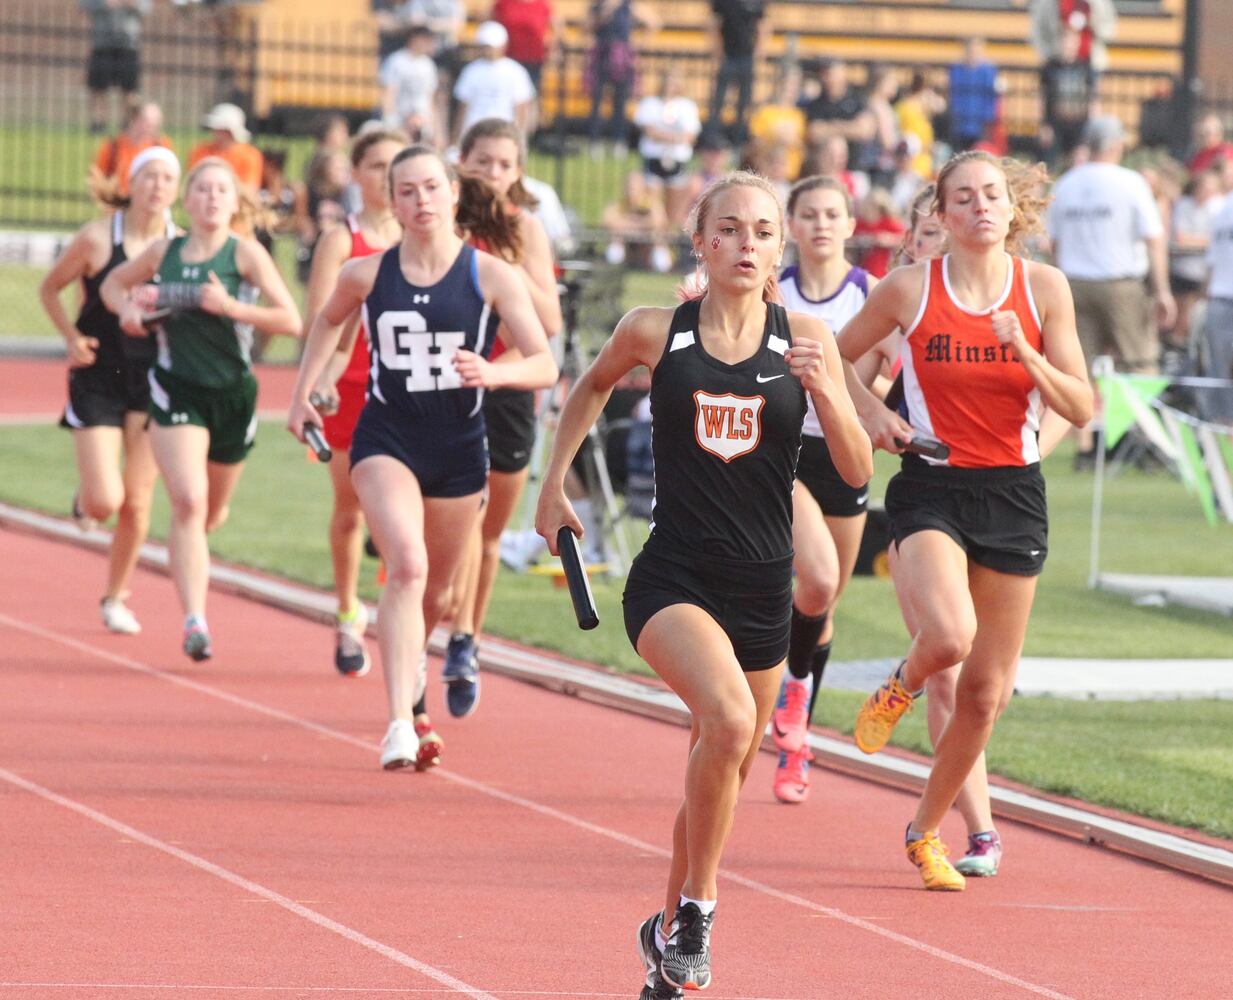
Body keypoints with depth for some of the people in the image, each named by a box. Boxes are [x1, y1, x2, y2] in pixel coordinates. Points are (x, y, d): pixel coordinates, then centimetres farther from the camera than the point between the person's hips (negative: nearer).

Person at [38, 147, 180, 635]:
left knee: (137, 504, 2)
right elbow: (50, 288, 5)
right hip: (98, 379, -2)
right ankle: (85, 497, 28)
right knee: (105, 502, -11)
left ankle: (116, 597, 22)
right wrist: (72, 337, -9)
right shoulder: (97, 238, -9)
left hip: (152, 380, 2)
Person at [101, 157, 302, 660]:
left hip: (232, 393, 0)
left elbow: (290, 320, -13)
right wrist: (128, 309, 0)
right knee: (189, 503, -19)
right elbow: (114, 283, 21)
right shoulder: (163, 252, 2)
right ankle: (194, 622, -21)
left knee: (211, 515, 16)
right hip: (176, 391, 0)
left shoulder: (245, 253, -6)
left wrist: (230, 306, -22)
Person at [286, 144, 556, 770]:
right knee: (407, 566, -24)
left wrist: (492, 374, -27)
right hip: (386, 438, -1)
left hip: (459, 445, 1)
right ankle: (400, 723, -29)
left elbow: (544, 365, -8)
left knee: (434, 590, 17)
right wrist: (302, 393, 18)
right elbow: (328, 322, 22)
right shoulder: (367, 275, -1)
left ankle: (410, 662, 53)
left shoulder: (490, 277, -5)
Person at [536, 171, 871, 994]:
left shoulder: (806, 340, 0)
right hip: (674, 578, -3)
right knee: (729, 718, -30)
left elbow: (858, 471, -1)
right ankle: (697, 904, -12)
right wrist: (554, 485, 17)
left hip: (763, 587, 3)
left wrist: (824, 389, -16)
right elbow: (593, 386, 20)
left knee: (724, 773, 14)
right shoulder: (654, 334, -2)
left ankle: (670, 934, 37)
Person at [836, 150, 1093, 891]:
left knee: (986, 689, 6)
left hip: (1014, 496, 2)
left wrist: (1025, 353, -16)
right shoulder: (911, 287, -3)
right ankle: (903, 685, 8)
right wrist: (871, 412, -4)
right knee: (951, 635, -30)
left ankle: (928, 831, 27)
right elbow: (835, 356, 13)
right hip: (931, 489, -2)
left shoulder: (1044, 287, 0)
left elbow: (1081, 408, -1)